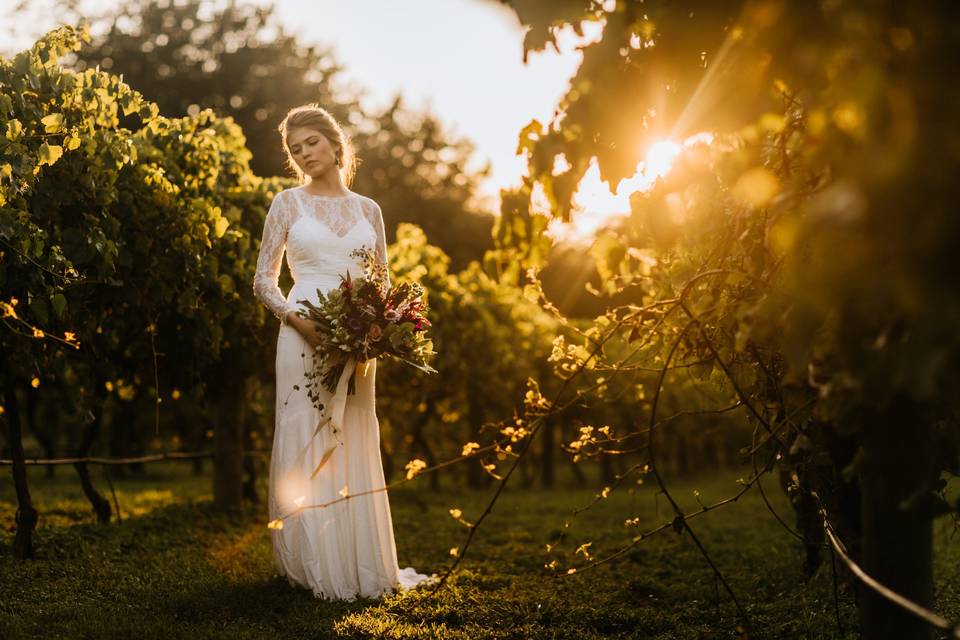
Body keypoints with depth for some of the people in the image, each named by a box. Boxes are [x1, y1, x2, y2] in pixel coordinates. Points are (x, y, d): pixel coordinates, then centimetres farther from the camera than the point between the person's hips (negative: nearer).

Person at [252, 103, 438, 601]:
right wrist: (298, 320, -14)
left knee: (355, 449, 5)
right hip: (305, 337, -2)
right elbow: (263, 281, 3)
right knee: (308, 445, -3)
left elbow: (382, 284, 16)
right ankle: (315, 566, 5)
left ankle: (362, 565, 14)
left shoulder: (367, 210, 13)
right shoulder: (287, 204, 6)